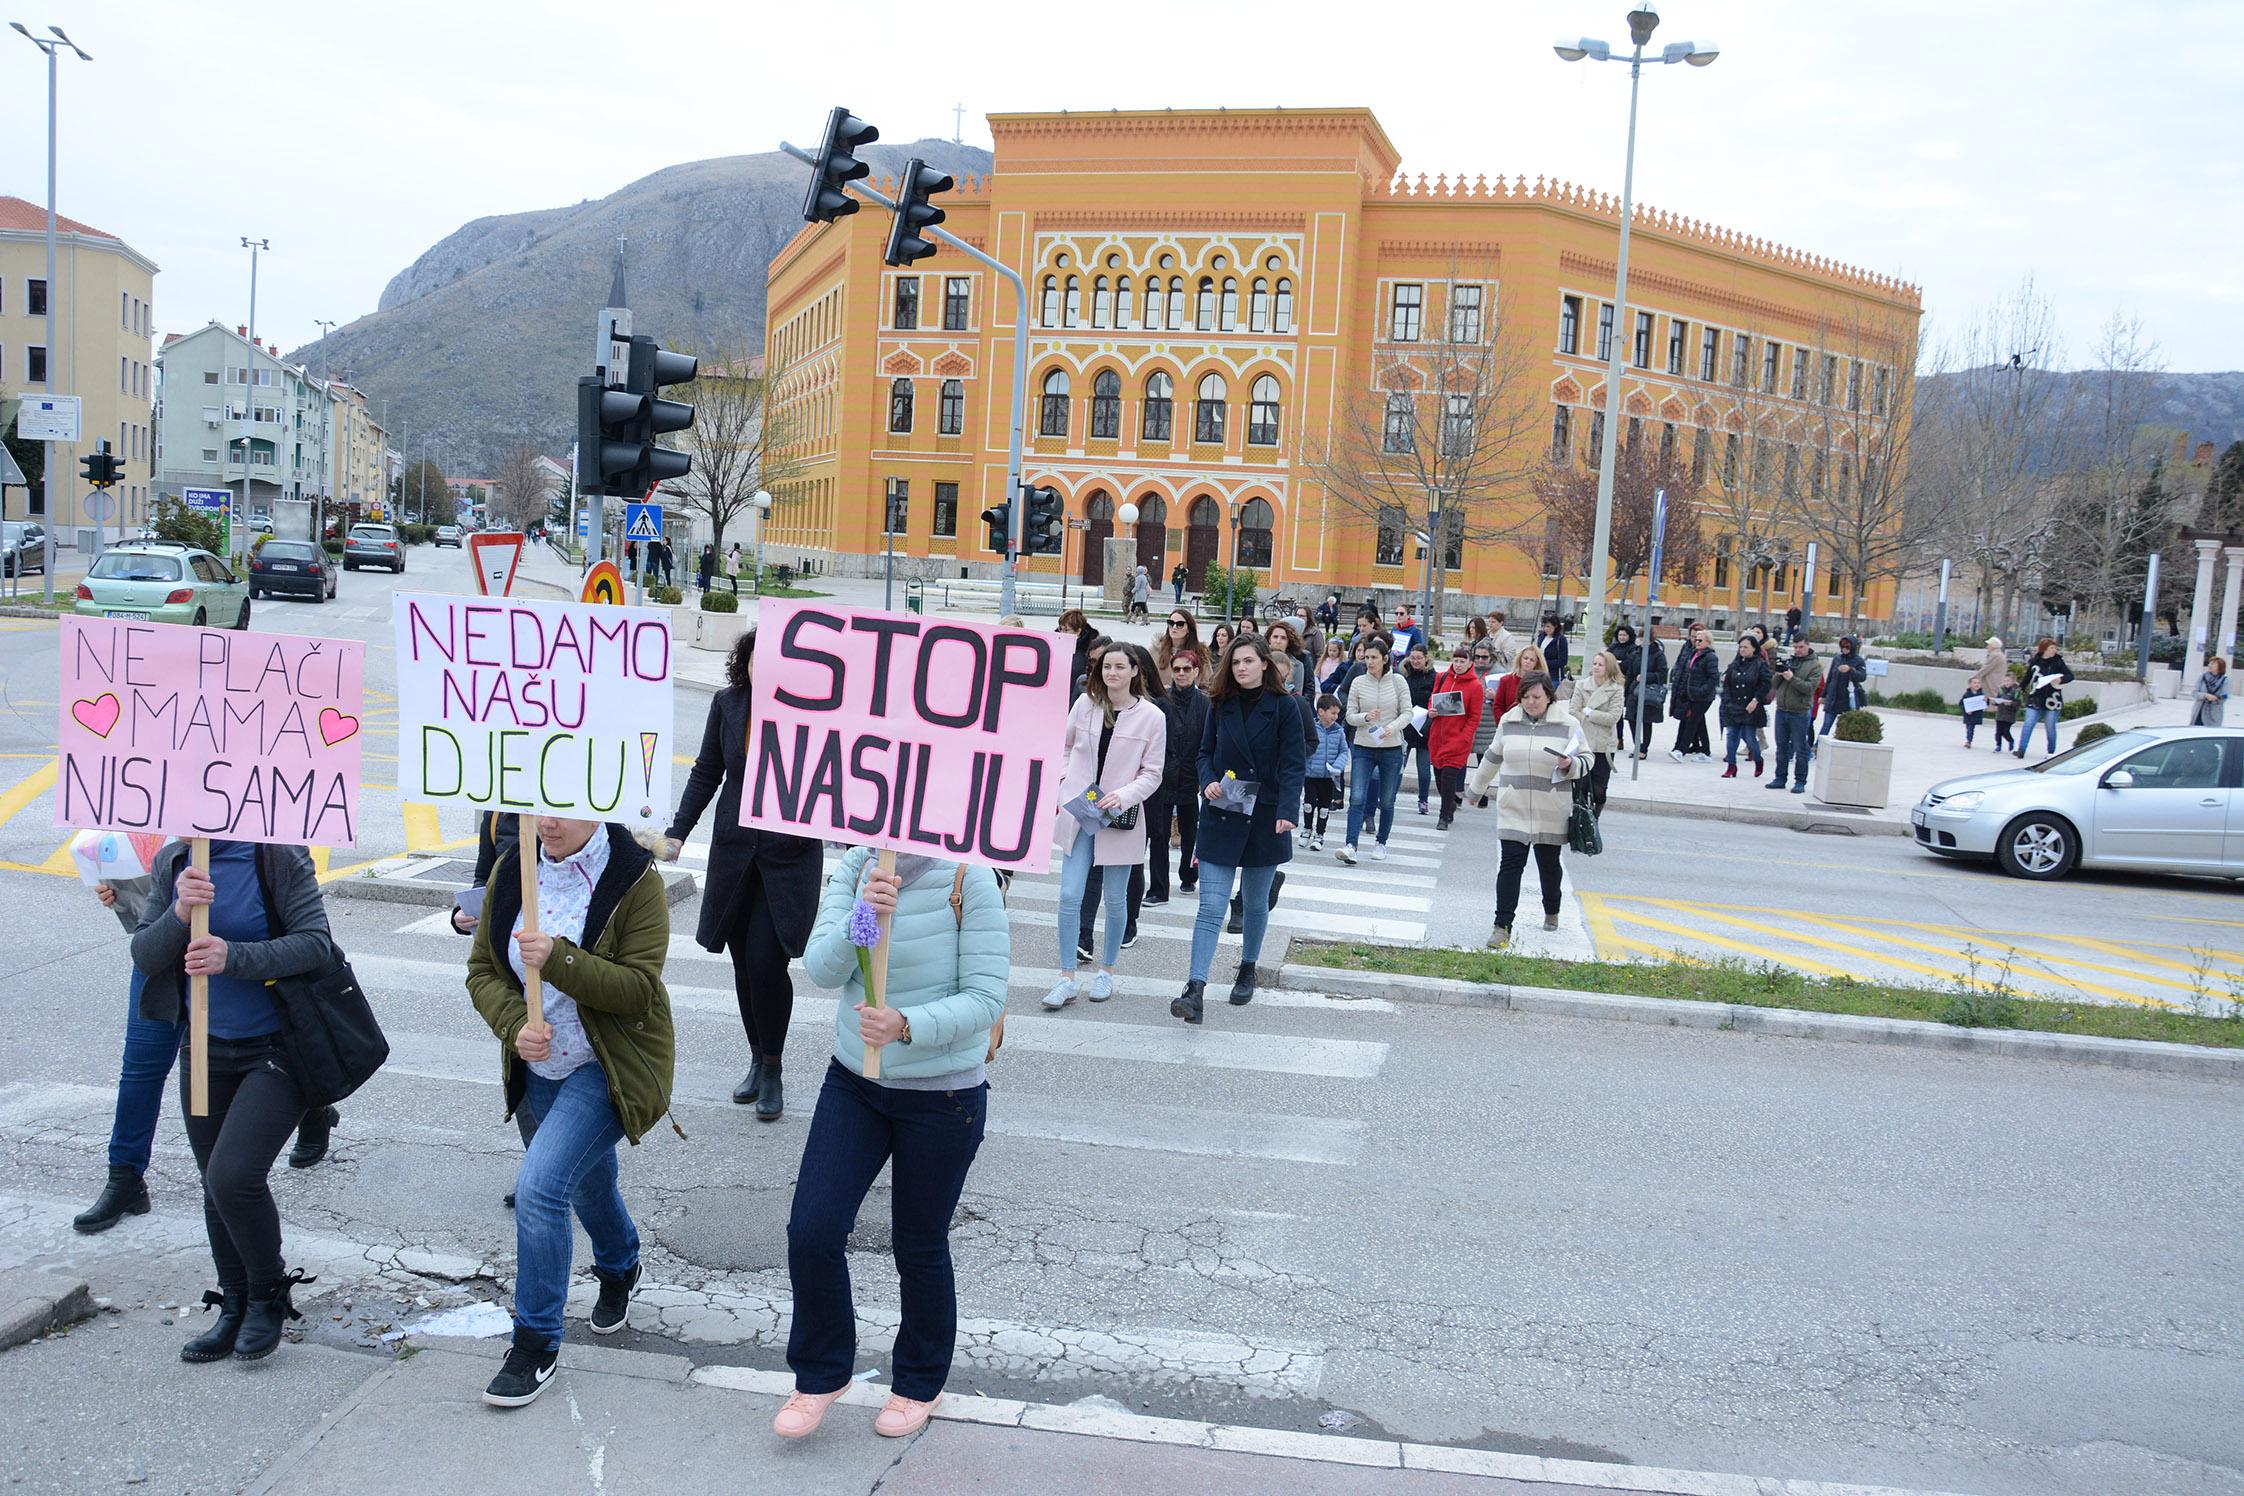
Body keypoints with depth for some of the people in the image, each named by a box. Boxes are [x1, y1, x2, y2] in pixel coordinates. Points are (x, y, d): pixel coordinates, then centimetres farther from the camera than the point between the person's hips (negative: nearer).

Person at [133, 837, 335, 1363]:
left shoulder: (278, 856, -16)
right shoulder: (170, 862, 1)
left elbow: (316, 943, -22)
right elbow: (144, 956, -4)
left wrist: (233, 957, -33)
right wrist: (179, 915, -23)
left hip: (277, 1051, -6)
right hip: (206, 1051, 6)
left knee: (233, 1175, -16)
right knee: (217, 1185, 15)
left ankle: (268, 1297, 8)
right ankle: (235, 1309, 32)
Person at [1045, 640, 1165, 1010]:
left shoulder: (1152, 716, -7)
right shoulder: (1084, 703, 1)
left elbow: (1152, 773, -3)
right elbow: (1065, 746, 17)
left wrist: (1123, 795, -18)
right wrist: (1063, 782, 4)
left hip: (1120, 818, -2)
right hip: (1078, 811, 2)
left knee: (1115, 899, 10)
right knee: (1070, 896, -3)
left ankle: (1107, 971, 27)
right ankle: (1067, 979, 5)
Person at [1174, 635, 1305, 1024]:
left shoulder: (1282, 707, -4)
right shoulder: (1220, 706, 5)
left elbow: (1293, 764, -8)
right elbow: (1205, 753, 12)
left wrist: (1287, 811, -21)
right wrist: (1208, 782, -9)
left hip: (1265, 819, -1)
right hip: (1221, 817, 1)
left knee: (1255, 902, 15)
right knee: (1211, 906, -8)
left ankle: (1247, 970, 37)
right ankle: (1194, 990, -14)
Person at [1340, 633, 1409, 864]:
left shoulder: (1398, 681, -2)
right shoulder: (1358, 682, 1)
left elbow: (1407, 713, -2)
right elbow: (1350, 715, 2)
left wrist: (1392, 727, -19)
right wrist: (1366, 717, -18)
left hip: (1391, 749, 0)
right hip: (1364, 748, 0)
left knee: (1386, 801, 10)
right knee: (1358, 798, -11)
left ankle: (1381, 843, 27)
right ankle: (1351, 846, -18)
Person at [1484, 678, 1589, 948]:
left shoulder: (1567, 725, -5)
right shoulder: (1508, 721, 3)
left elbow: (1586, 760, 2)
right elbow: (1494, 757, 16)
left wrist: (1570, 764, -20)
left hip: (1551, 812, -1)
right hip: (1513, 810, 1)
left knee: (1549, 865, 14)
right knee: (1510, 864, -8)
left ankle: (1551, 912, 41)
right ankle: (1502, 926, -8)